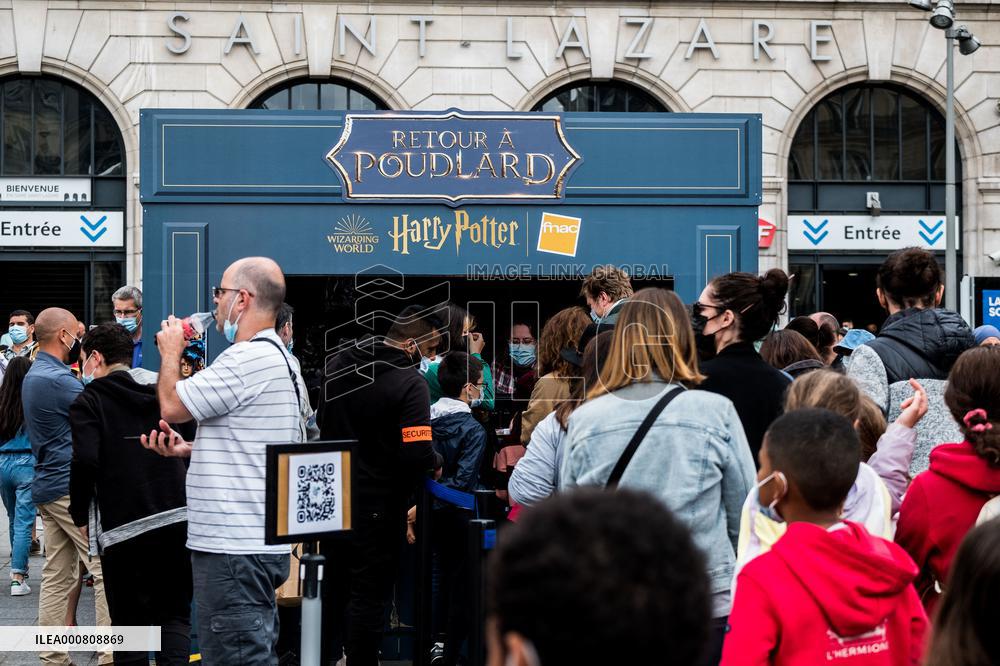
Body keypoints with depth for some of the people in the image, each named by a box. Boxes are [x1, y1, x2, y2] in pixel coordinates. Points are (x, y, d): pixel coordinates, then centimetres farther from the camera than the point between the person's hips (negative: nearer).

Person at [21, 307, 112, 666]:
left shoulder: (34, 375, 14)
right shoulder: (58, 379, -17)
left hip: (48, 485, 10)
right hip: (74, 487, -10)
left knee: (57, 576, 10)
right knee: (106, 570, -6)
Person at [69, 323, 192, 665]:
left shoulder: (88, 401, -2)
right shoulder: (161, 391, 12)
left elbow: (85, 461, -15)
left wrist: (81, 516, -3)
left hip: (122, 525, -3)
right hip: (177, 517, 4)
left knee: (130, 622, 7)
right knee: (175, 614, 10)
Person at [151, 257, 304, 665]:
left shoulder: (248, 358, -18)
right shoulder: (277, 357, 17)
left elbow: (171, 406, -12)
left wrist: (171, 352, 6)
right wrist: (188, 450, 13)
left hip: (233, 549, -11)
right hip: (261, 541, 11)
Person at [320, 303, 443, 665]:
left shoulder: (339, 362, 1)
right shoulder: (410, 383, -22)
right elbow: (417, 454, -27)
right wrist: (436, 460, -6)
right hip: (377, 506, -7)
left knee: (333, 584, 21)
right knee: (370, 593, 4)